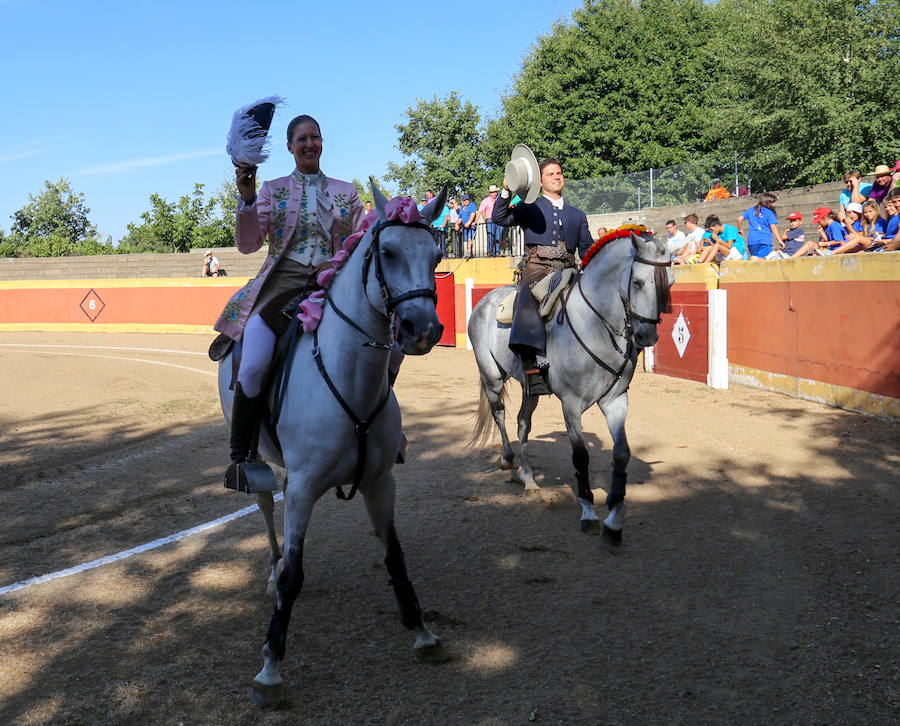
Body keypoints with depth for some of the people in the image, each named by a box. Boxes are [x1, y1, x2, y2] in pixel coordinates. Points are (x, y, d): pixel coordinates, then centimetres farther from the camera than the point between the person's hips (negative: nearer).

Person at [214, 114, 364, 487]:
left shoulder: (346, 191, 16)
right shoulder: (273, 190, 13)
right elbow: (248, 244, 3)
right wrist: (246, 199, -9)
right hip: (284, 282, -2)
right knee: (253, 365, -26)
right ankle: (240, 454, -10)